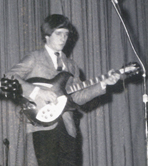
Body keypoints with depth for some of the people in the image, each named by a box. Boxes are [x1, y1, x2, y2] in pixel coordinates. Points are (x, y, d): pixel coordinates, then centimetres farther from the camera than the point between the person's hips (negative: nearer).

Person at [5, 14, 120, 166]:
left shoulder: (71, 65, 22)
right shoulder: (34, 59, 5)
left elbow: (77, 97, 11)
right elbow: (9, 79, -9)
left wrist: (103, 84, -1)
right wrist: (37, 92, -17)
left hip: (67, 127, 5)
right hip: (44, 125, -5)